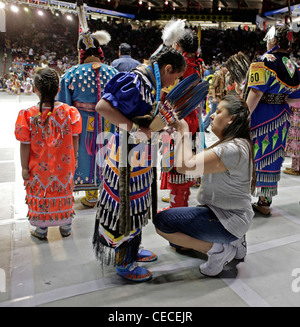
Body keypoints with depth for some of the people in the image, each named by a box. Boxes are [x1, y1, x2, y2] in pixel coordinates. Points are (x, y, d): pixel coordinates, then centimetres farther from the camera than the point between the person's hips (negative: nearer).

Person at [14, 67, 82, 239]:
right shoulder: (69, 112, -13)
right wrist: (74, 158, 9)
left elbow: (25, 145, -12)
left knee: (39, 194, 17)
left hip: (39, 167, -1)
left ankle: (41, 229, 34)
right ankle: (66, 227, 36)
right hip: (64, 166, 2)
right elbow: (75, 139, -5)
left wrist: (25, 167, 0)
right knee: (64, 192, 19)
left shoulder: (28, 115, -18)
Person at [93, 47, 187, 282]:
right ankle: (123, 262, 21)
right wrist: (135, 129, -27)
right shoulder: (136, 82, -20)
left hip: (140, 151, 10)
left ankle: (132, 249, 39)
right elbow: (102, 107, -28)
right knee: (124, 204, 3)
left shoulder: (151, 82, 10)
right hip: (126, 152, -10)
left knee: (136, 202, 20)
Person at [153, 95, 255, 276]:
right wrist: (181, 133, 3)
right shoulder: (233, 143, 10)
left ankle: (217, 249, -7)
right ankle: (233, 241, 17)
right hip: (228, 214, 10)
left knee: (162, 221, -15)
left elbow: (187, 166, -30)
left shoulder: (233, 149, -24)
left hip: (229, 220, -10)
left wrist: (184, 132, -16)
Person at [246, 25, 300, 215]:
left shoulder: (265, 61, -11)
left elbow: (256, 93, -20)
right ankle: (265, 201, 22)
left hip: (260, 116, -6)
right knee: (272, 158, 12)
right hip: (281, 118, 7)